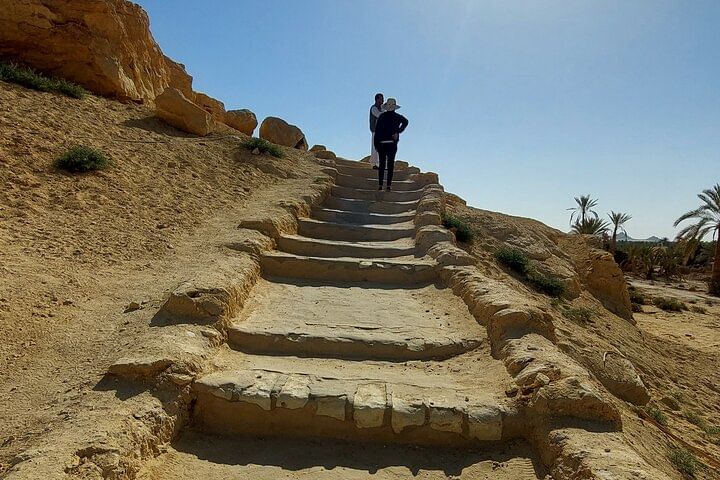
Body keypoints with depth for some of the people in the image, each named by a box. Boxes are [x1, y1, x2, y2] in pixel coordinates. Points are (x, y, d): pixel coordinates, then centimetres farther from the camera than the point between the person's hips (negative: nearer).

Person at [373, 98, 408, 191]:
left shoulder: (382, 116, 2)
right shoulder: (397, 116, 0)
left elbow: (377, 130, 0)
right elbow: (405, 121, -18)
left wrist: (376, 143, 5)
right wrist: (398, 132, -13)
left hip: (381, 143, 1)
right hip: (392, 143, -1)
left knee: (382, 164, 6)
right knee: (390, 164, 3)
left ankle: (380, 185, 3)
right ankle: (389, 185, -1)